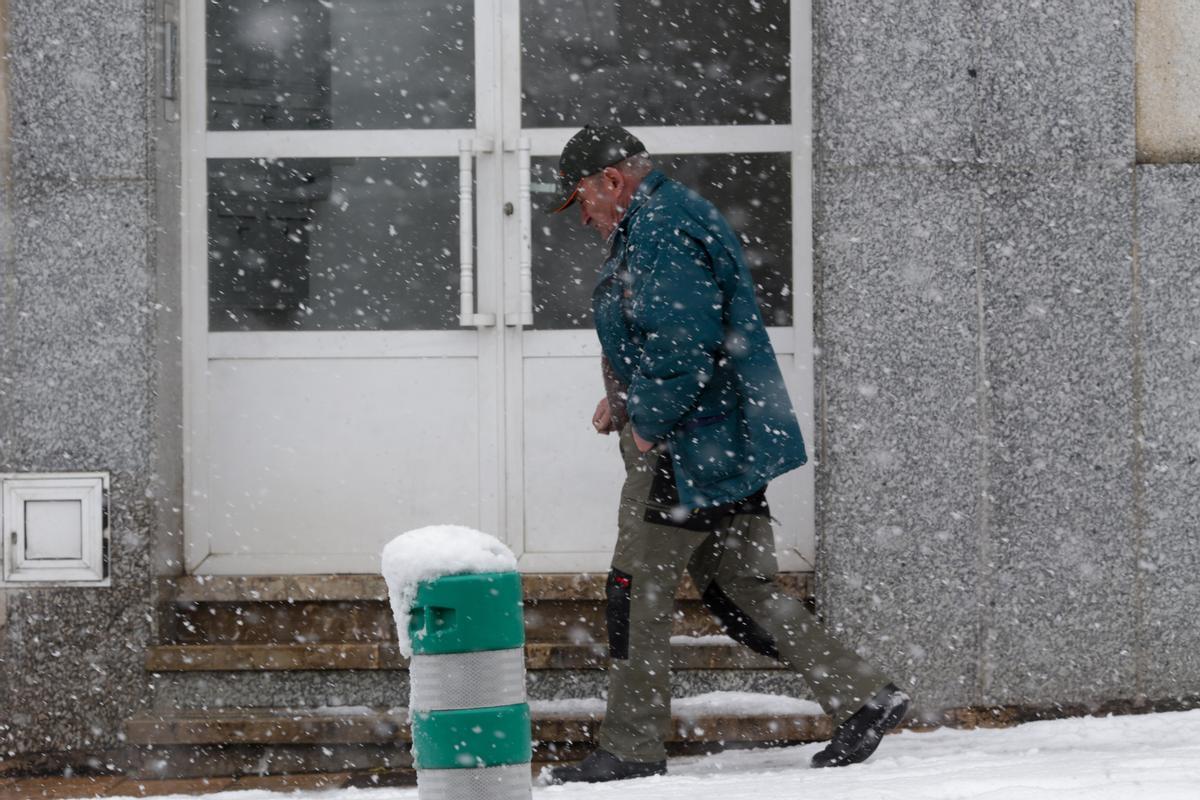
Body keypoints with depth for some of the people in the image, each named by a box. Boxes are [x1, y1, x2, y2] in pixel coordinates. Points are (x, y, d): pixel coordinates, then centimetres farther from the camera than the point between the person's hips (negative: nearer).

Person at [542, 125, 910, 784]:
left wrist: (646, 421, -15)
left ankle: (630, 749, 3)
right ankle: (862, 694, 6)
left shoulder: (658, 233, -15)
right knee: (741, 592, 11)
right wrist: (625, 398, 15)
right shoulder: (678, 217, 20)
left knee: (637, 591, -3)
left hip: (685, 451, -10)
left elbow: (682, 343, -26)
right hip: (734, 445, 10)